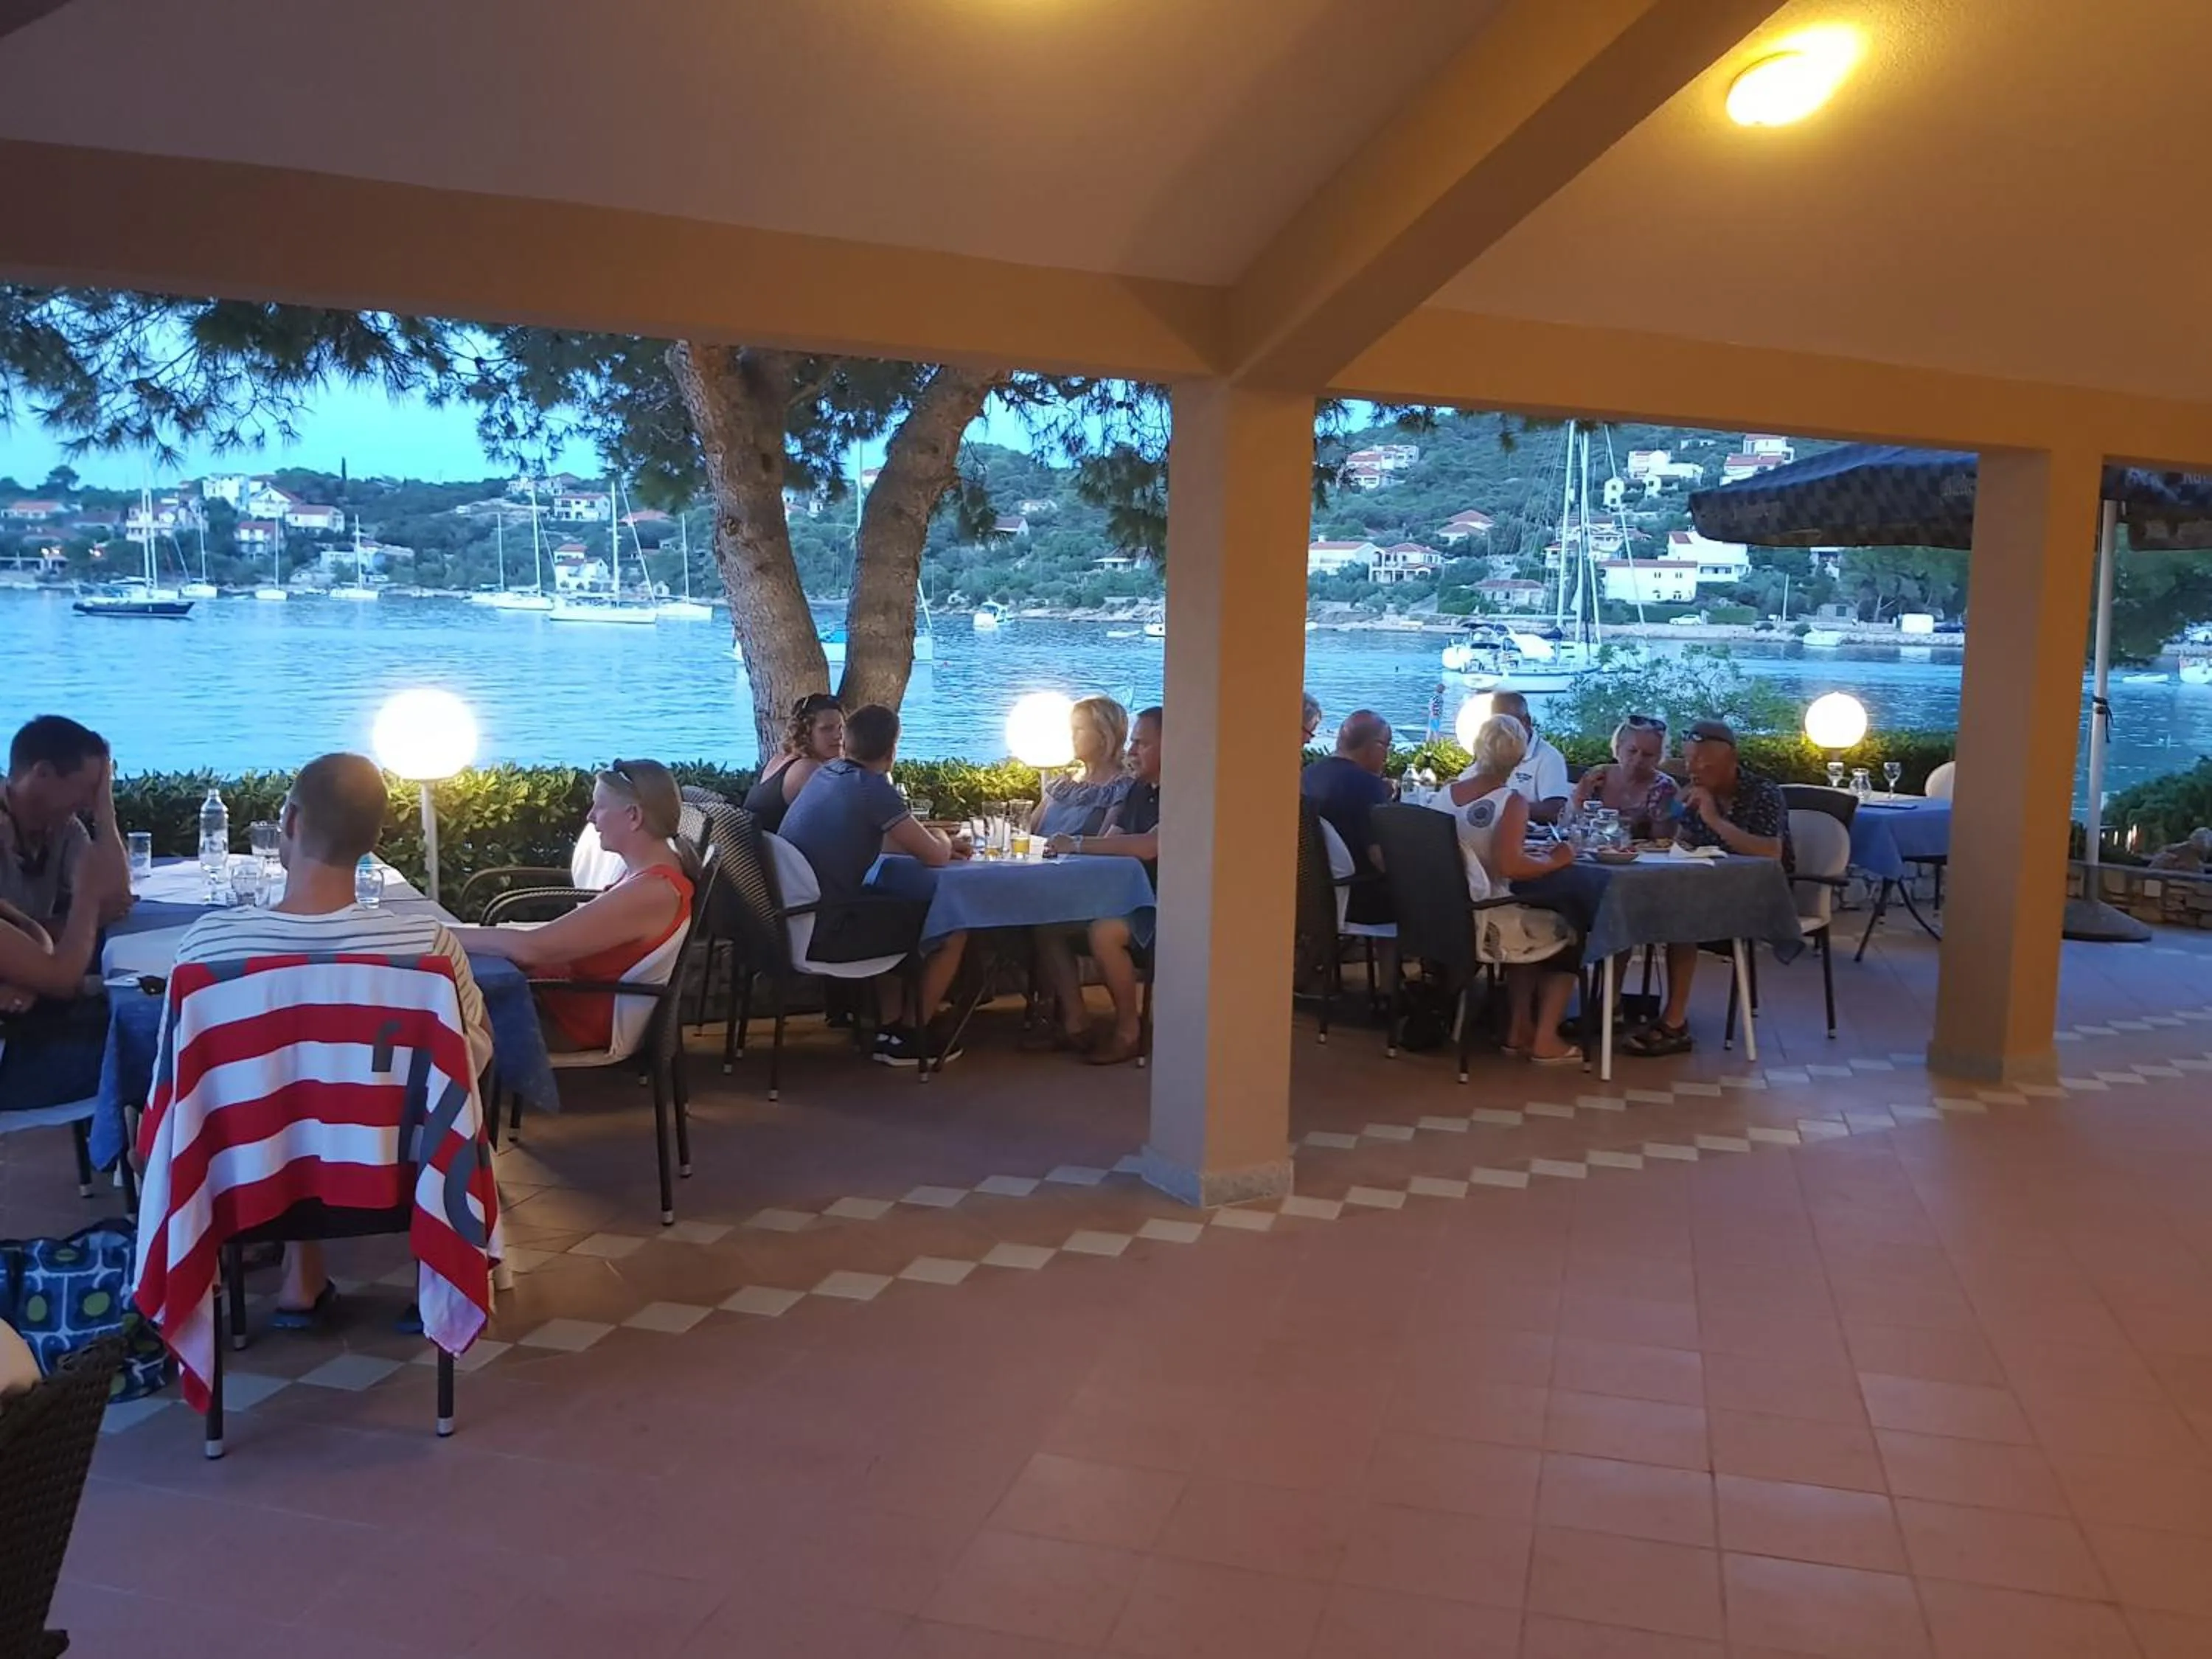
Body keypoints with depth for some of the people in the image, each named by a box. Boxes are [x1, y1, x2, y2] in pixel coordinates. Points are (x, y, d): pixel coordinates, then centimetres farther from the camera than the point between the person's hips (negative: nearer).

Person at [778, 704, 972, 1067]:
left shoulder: (826, 774, 9)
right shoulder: (873, 789, -17)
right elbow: (935, 857, -10)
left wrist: (934, 839, 18)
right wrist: (943, 841, 13)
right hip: (825, 932, -9)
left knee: (894, 910, 34)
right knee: (953, 928, 5)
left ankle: (889, 1027, 32)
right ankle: (910, 1037, 18)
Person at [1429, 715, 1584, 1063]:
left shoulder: (1444, 794, 4)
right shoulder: (1511, 801, -15)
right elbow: (1510, 866, -28)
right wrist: (1555, 860, -11)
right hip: (1484, 923, -7)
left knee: (1532, 926, 32)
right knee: (1566, 934, 19)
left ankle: (1518, 1030, 33)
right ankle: (1545, 1040, 17)